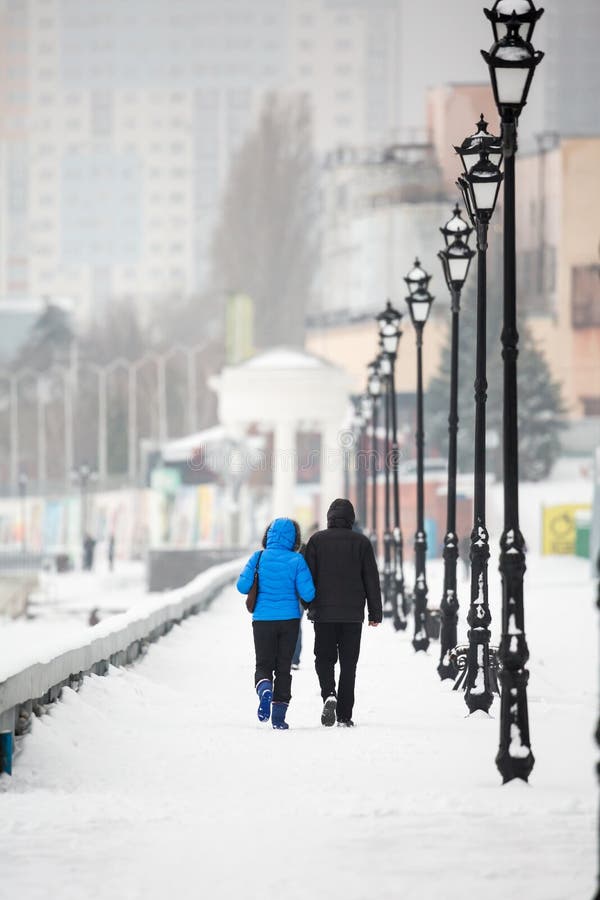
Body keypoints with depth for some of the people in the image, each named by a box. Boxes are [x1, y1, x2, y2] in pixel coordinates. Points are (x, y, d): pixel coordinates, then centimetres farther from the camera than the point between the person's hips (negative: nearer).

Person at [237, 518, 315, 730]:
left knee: (263, 665, 9)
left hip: (263, 619, 0)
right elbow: (307, 593, -12)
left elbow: (242, 586, -6)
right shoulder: (296, 561, -8)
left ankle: (265, 689, -25)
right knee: (283, 666, 11)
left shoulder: (259, 558, -5)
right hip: (289, 619, 0)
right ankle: (279, 715, 6)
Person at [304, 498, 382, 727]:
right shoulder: (361, 542, 1)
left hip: (323, 613, 0)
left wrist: (308, 605, 9)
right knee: (348, 663, 5)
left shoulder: (317, 540, 0)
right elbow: (372, 580, 3)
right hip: (353, 614, 0)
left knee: (324, 658, 11)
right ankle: (344, 715, 3)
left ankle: (329, 694, -17)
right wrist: (375, 613, 8)